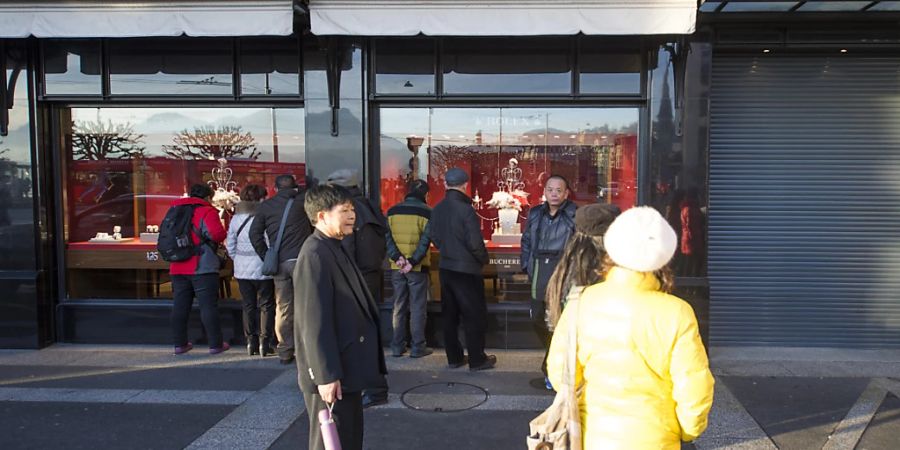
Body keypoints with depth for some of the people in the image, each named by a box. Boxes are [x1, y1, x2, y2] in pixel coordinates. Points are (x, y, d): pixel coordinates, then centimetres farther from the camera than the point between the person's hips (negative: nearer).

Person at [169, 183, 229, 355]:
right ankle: (216, 344, 2)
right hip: (203, 268, -6)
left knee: (179, 306, 11)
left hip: (177, 268, 6)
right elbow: (217, 233, -20)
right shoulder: (207, 211, -7)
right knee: (208, 305, -1)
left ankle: (179, 344, 16)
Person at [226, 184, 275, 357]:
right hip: (262, 268, -5)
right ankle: (264, 343, 3)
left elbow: (230, 244, 10)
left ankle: (251, 342, 15)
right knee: (266, 305, 4)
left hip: (242, 269, 5)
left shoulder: (236, 218, 5)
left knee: (249, 305, 13)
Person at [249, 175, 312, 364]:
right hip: (300, 259, -3)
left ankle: (285, 352, 13)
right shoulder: (302, 200, 2)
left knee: (283, 308, 8)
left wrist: (266, 257, 10)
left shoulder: (266, 205, 10)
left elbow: (254, 233, 7)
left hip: (279, 262, 3)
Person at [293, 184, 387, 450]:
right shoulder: (315, 255, -19)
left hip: (347, 368, 10)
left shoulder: (335, 249, 12)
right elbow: (314, 321, -23)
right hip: (331, 373, -10)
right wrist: (326, 375, -24)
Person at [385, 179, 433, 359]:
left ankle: (397, 346, 16)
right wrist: (413, 262, -16)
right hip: (418, 268, -4)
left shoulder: (392, 211, 6)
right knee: (418, 308, 4)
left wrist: (397, 257, -10)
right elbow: (425, 241, -14)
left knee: (399, 307, 12)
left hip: (396, 268, 4)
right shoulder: (426, 212, -6)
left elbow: (387, 237, -2)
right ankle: (417, 347, 7)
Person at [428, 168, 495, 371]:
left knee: (449, 314, 13)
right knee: (474, 315, 5)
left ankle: (454, 357, 21)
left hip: (445, 268, 6)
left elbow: (433, 236, 9)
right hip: (466, 269, -6)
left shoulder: (438, 209, 1)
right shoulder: (466, 209, -18)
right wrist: (483, 259, -1)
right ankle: (477, 360, 10)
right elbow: (475, 243, -19)